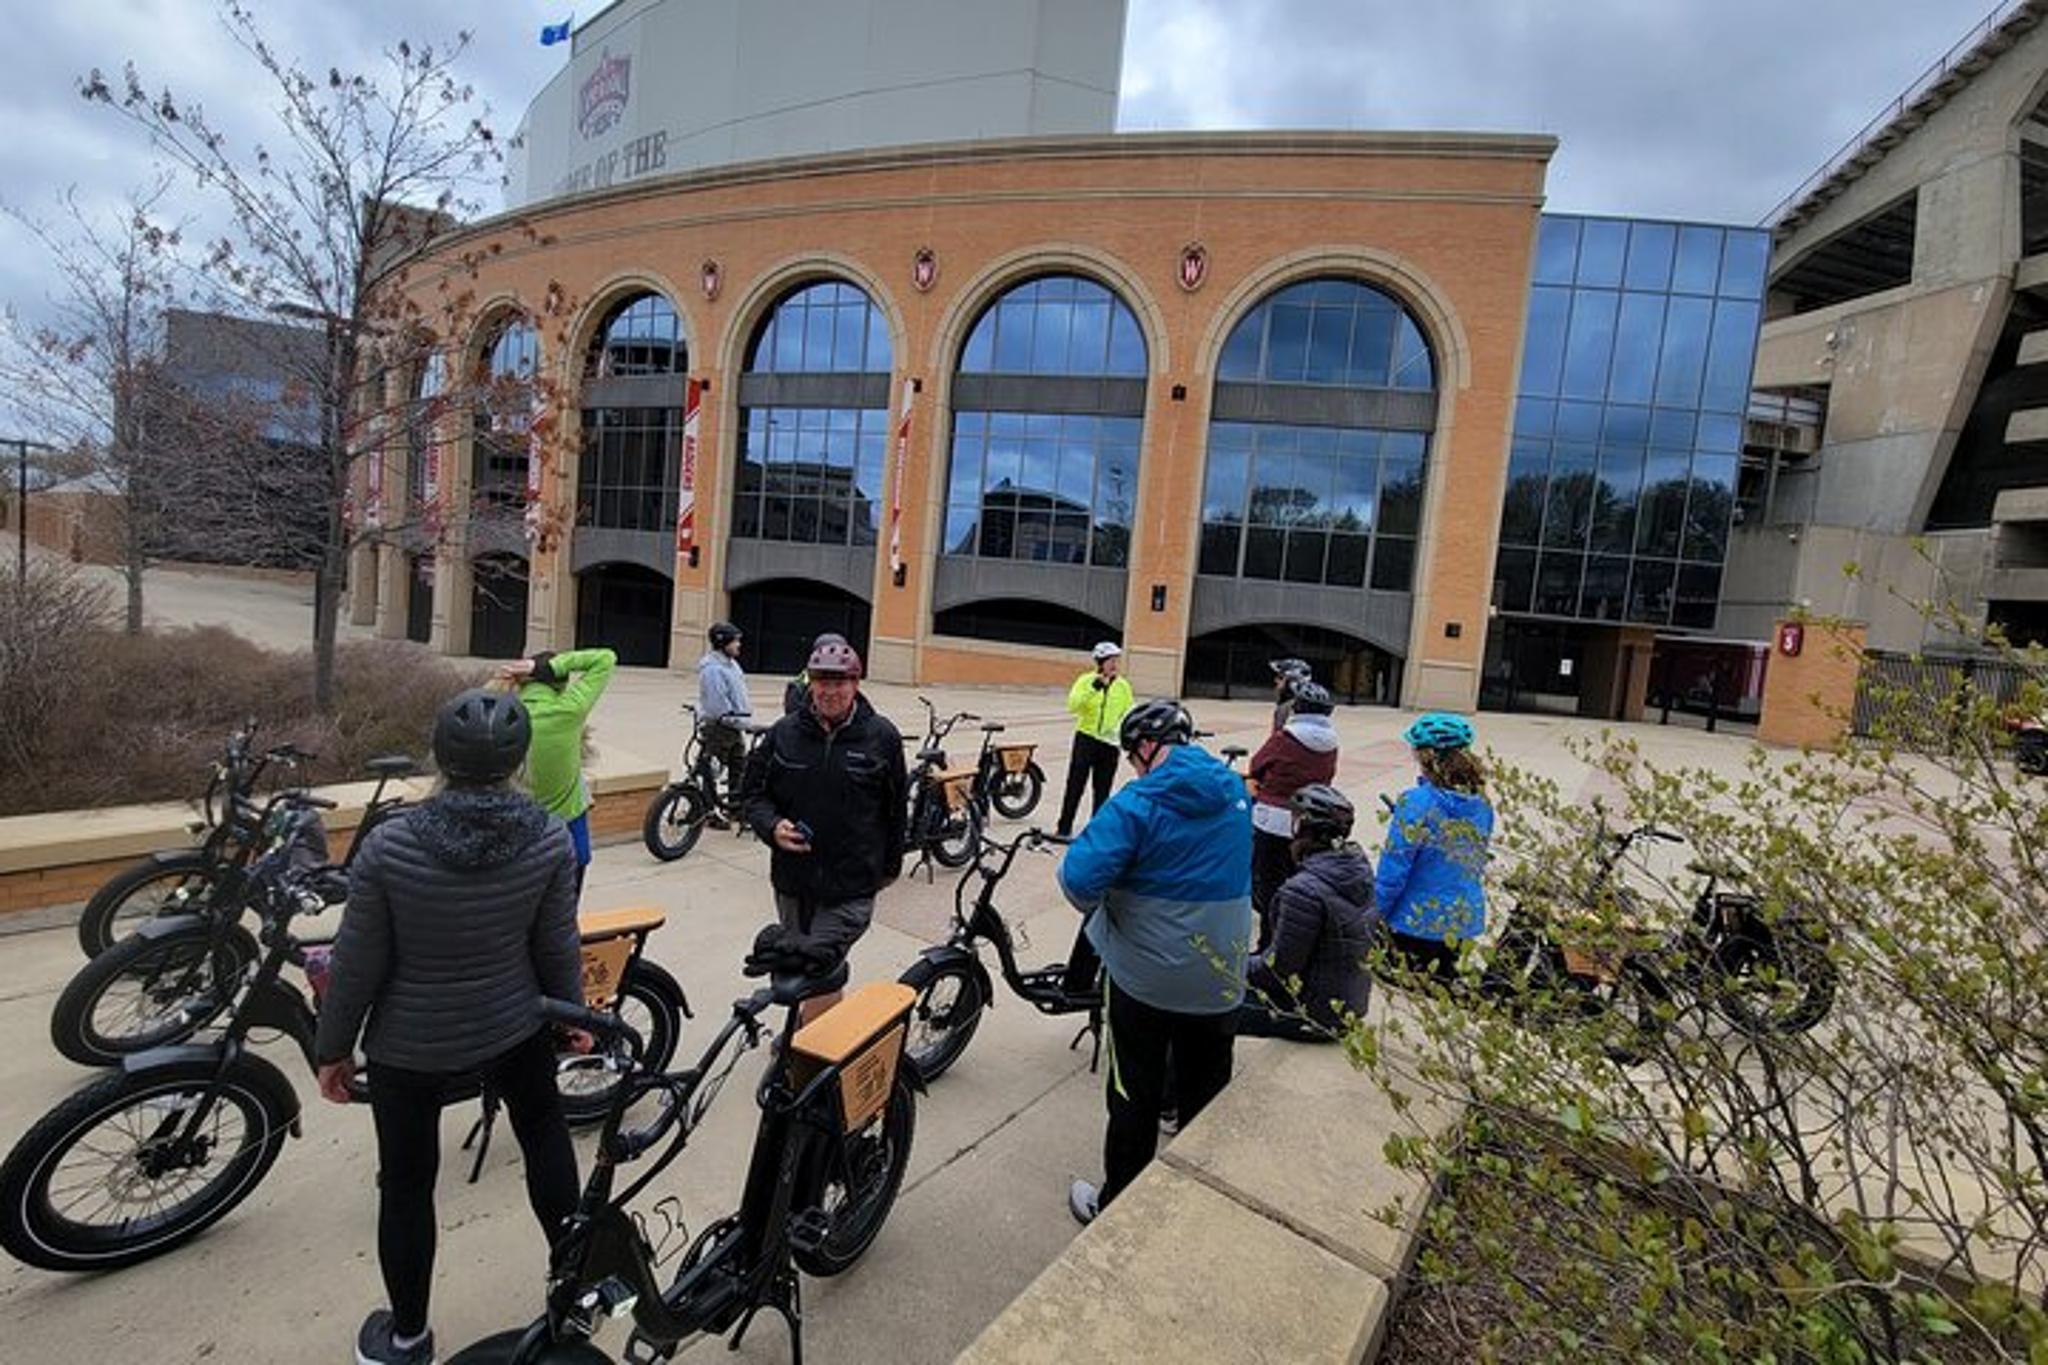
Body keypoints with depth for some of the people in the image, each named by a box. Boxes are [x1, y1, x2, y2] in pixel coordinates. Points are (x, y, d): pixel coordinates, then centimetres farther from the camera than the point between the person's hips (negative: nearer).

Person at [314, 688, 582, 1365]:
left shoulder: (388, 846, -22)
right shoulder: (550, 839, -18)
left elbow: (357, 966, -13)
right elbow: (558, 947, -8)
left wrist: (332, 1049, 4)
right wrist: (573, 1013, 10)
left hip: (408, 1048, -1)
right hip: (513, 1028, 1)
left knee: (407, 1182, 20)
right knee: (544, 1129, 26)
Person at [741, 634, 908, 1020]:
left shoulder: (882, 736, -6)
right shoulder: (783, 733, -1)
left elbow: (896, 806, 4)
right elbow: (752, 792, 8)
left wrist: (891, 864, 11)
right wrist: (772, 826, -13)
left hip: (852, 887, -3)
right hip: (792, 879, 4)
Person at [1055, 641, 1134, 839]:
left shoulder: (1123, 686, 5)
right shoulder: (1086, 680, -5)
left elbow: (1128, 713, 11)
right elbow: (1073, 704, -19)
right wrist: (1094, 688, -29)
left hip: (1110, 743, 3)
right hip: (1086, 739, -3)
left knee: (1103, 790, 9)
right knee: (1075, 786, 1)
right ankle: (1064, 828, 9)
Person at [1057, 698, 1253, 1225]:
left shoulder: (1139, 802, -20)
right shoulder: (1235, 791, -1)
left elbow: (1079, 878, -27)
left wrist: (1096, 906, -6)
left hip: (1144, 978, -5)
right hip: (1220, 978, 5)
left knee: (1135, 1097, 14)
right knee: (1206, 1094, 21)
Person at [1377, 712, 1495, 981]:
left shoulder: (1416, 803, -20)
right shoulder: (1481, 805, -1)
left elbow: (1393, 870, -17)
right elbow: (1476, 861, 12)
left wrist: (1374, 914, -7)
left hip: (1418, 921, -6)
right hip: (1464, 917, 6)